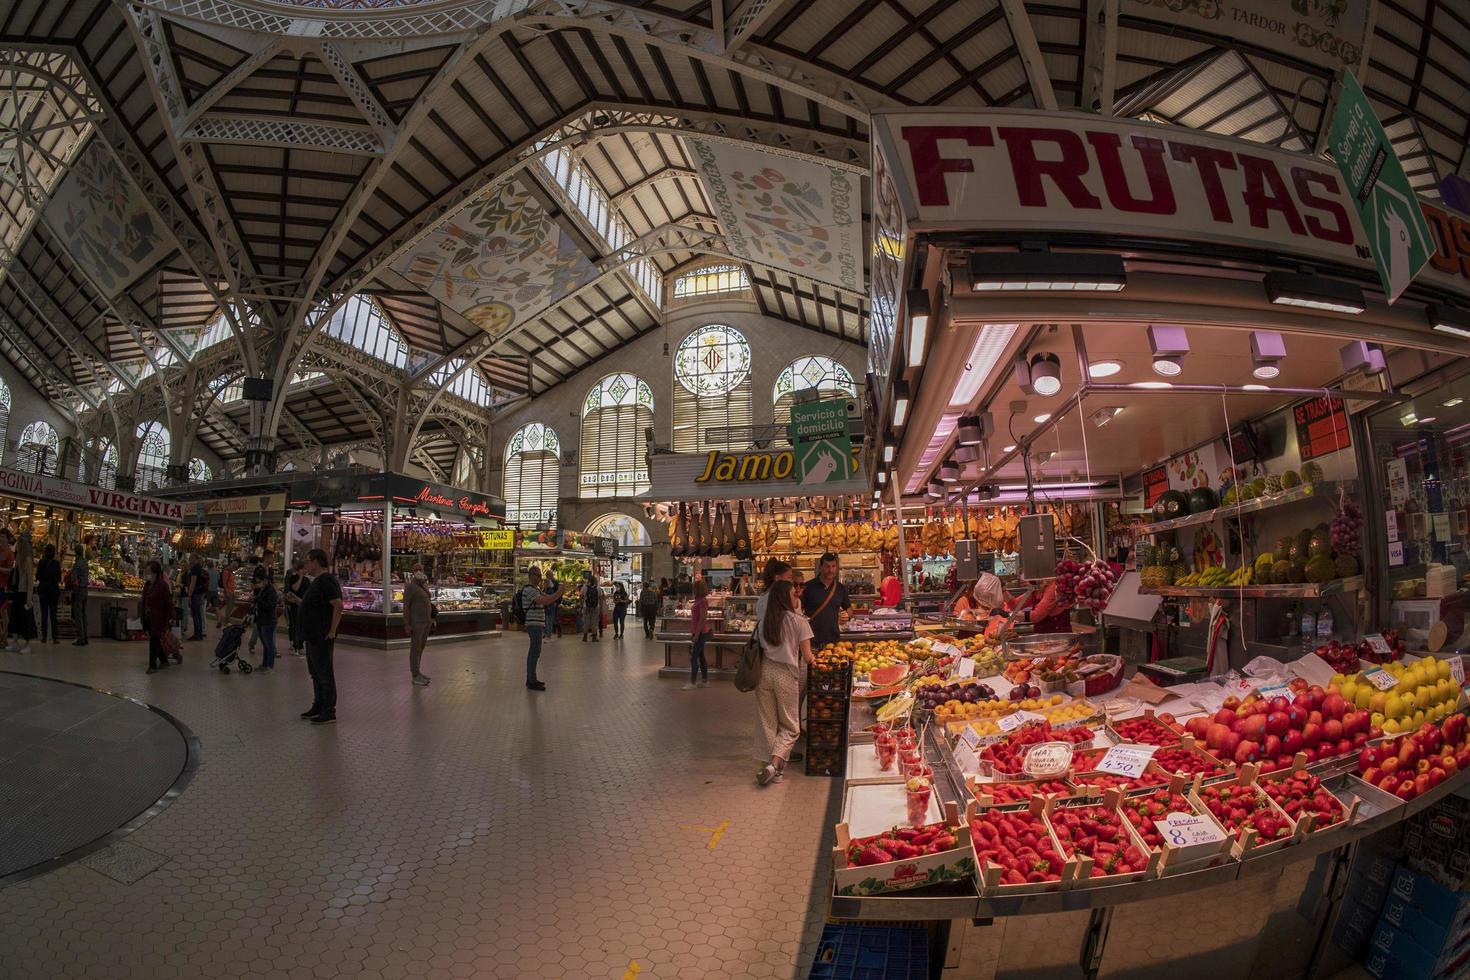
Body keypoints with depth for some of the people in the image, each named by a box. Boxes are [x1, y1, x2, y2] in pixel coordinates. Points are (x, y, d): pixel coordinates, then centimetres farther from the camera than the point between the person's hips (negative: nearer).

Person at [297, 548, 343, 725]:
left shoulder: (327, 581, -19)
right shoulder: (318, 581, 15)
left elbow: (338, 605, -28)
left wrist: (332, 631, -26)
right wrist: (296, 600, 22)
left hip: (322, 638, -11)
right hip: (313, 636, 11)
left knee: (325, 674, -4)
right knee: (316, 673, 19)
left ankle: (329, 713, 3)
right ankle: (318, 707, 31)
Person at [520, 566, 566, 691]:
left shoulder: (536, 589, 18)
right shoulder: (529, 589, -16)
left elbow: (548, 598, 15)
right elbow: (544, 601, -28)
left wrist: (559, 591, -3)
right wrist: (559, 592, -24)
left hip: (537, 624, 11)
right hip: (534, 624, -11)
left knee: (533, 652, 14)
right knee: (535, 653, -10)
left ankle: (530, 679, 20)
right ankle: (532, 682, -7)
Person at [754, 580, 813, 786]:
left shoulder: (764, 622, 6)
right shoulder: (798, 621, -6)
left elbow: (761, 649, 4)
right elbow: (807, 657, -7)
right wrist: (811, 660, 14)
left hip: (764, 673, 4)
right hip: (786, 675, -4)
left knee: (767, 723, 14)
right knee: (790, 726, 9)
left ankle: (770, 765, 17)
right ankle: (774, 765, -7)